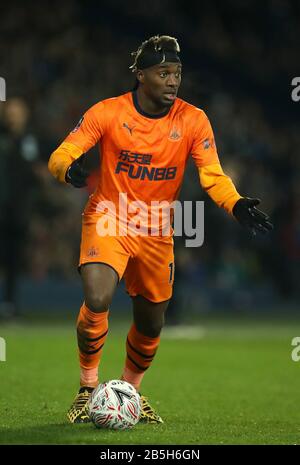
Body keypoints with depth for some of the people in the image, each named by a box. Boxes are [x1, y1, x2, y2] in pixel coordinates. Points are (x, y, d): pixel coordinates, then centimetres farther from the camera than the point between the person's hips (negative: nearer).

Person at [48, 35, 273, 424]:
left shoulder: (193, 121, -7)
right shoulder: (108, 113, -12)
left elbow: (213, 176, -10)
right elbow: (60, 156, -13)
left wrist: (237, 205, -31)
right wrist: (70, 168, -38)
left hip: (157, 233, 3)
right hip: (108, 221, -3)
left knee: (151, 324, 12)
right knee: (97, 300, -26)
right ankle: (88, 388, -4)